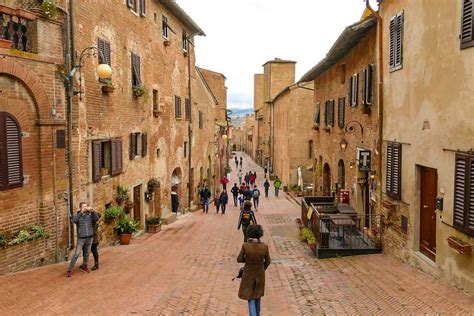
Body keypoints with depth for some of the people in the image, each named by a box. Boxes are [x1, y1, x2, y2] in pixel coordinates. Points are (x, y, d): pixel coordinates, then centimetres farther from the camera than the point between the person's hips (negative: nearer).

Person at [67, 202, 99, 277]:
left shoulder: (90, 214, 3)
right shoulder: (78, 215, -2)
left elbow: (97, 218, -11)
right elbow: (74, 220, -22)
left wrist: (92, 211, -21)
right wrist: (81, 212, -27)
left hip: (89, 237, 3)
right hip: (81, 238, -2)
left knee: (87, 253, 12)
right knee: (76, 254, -4)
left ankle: (84, 267, 30)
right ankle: (69, 270, 2)